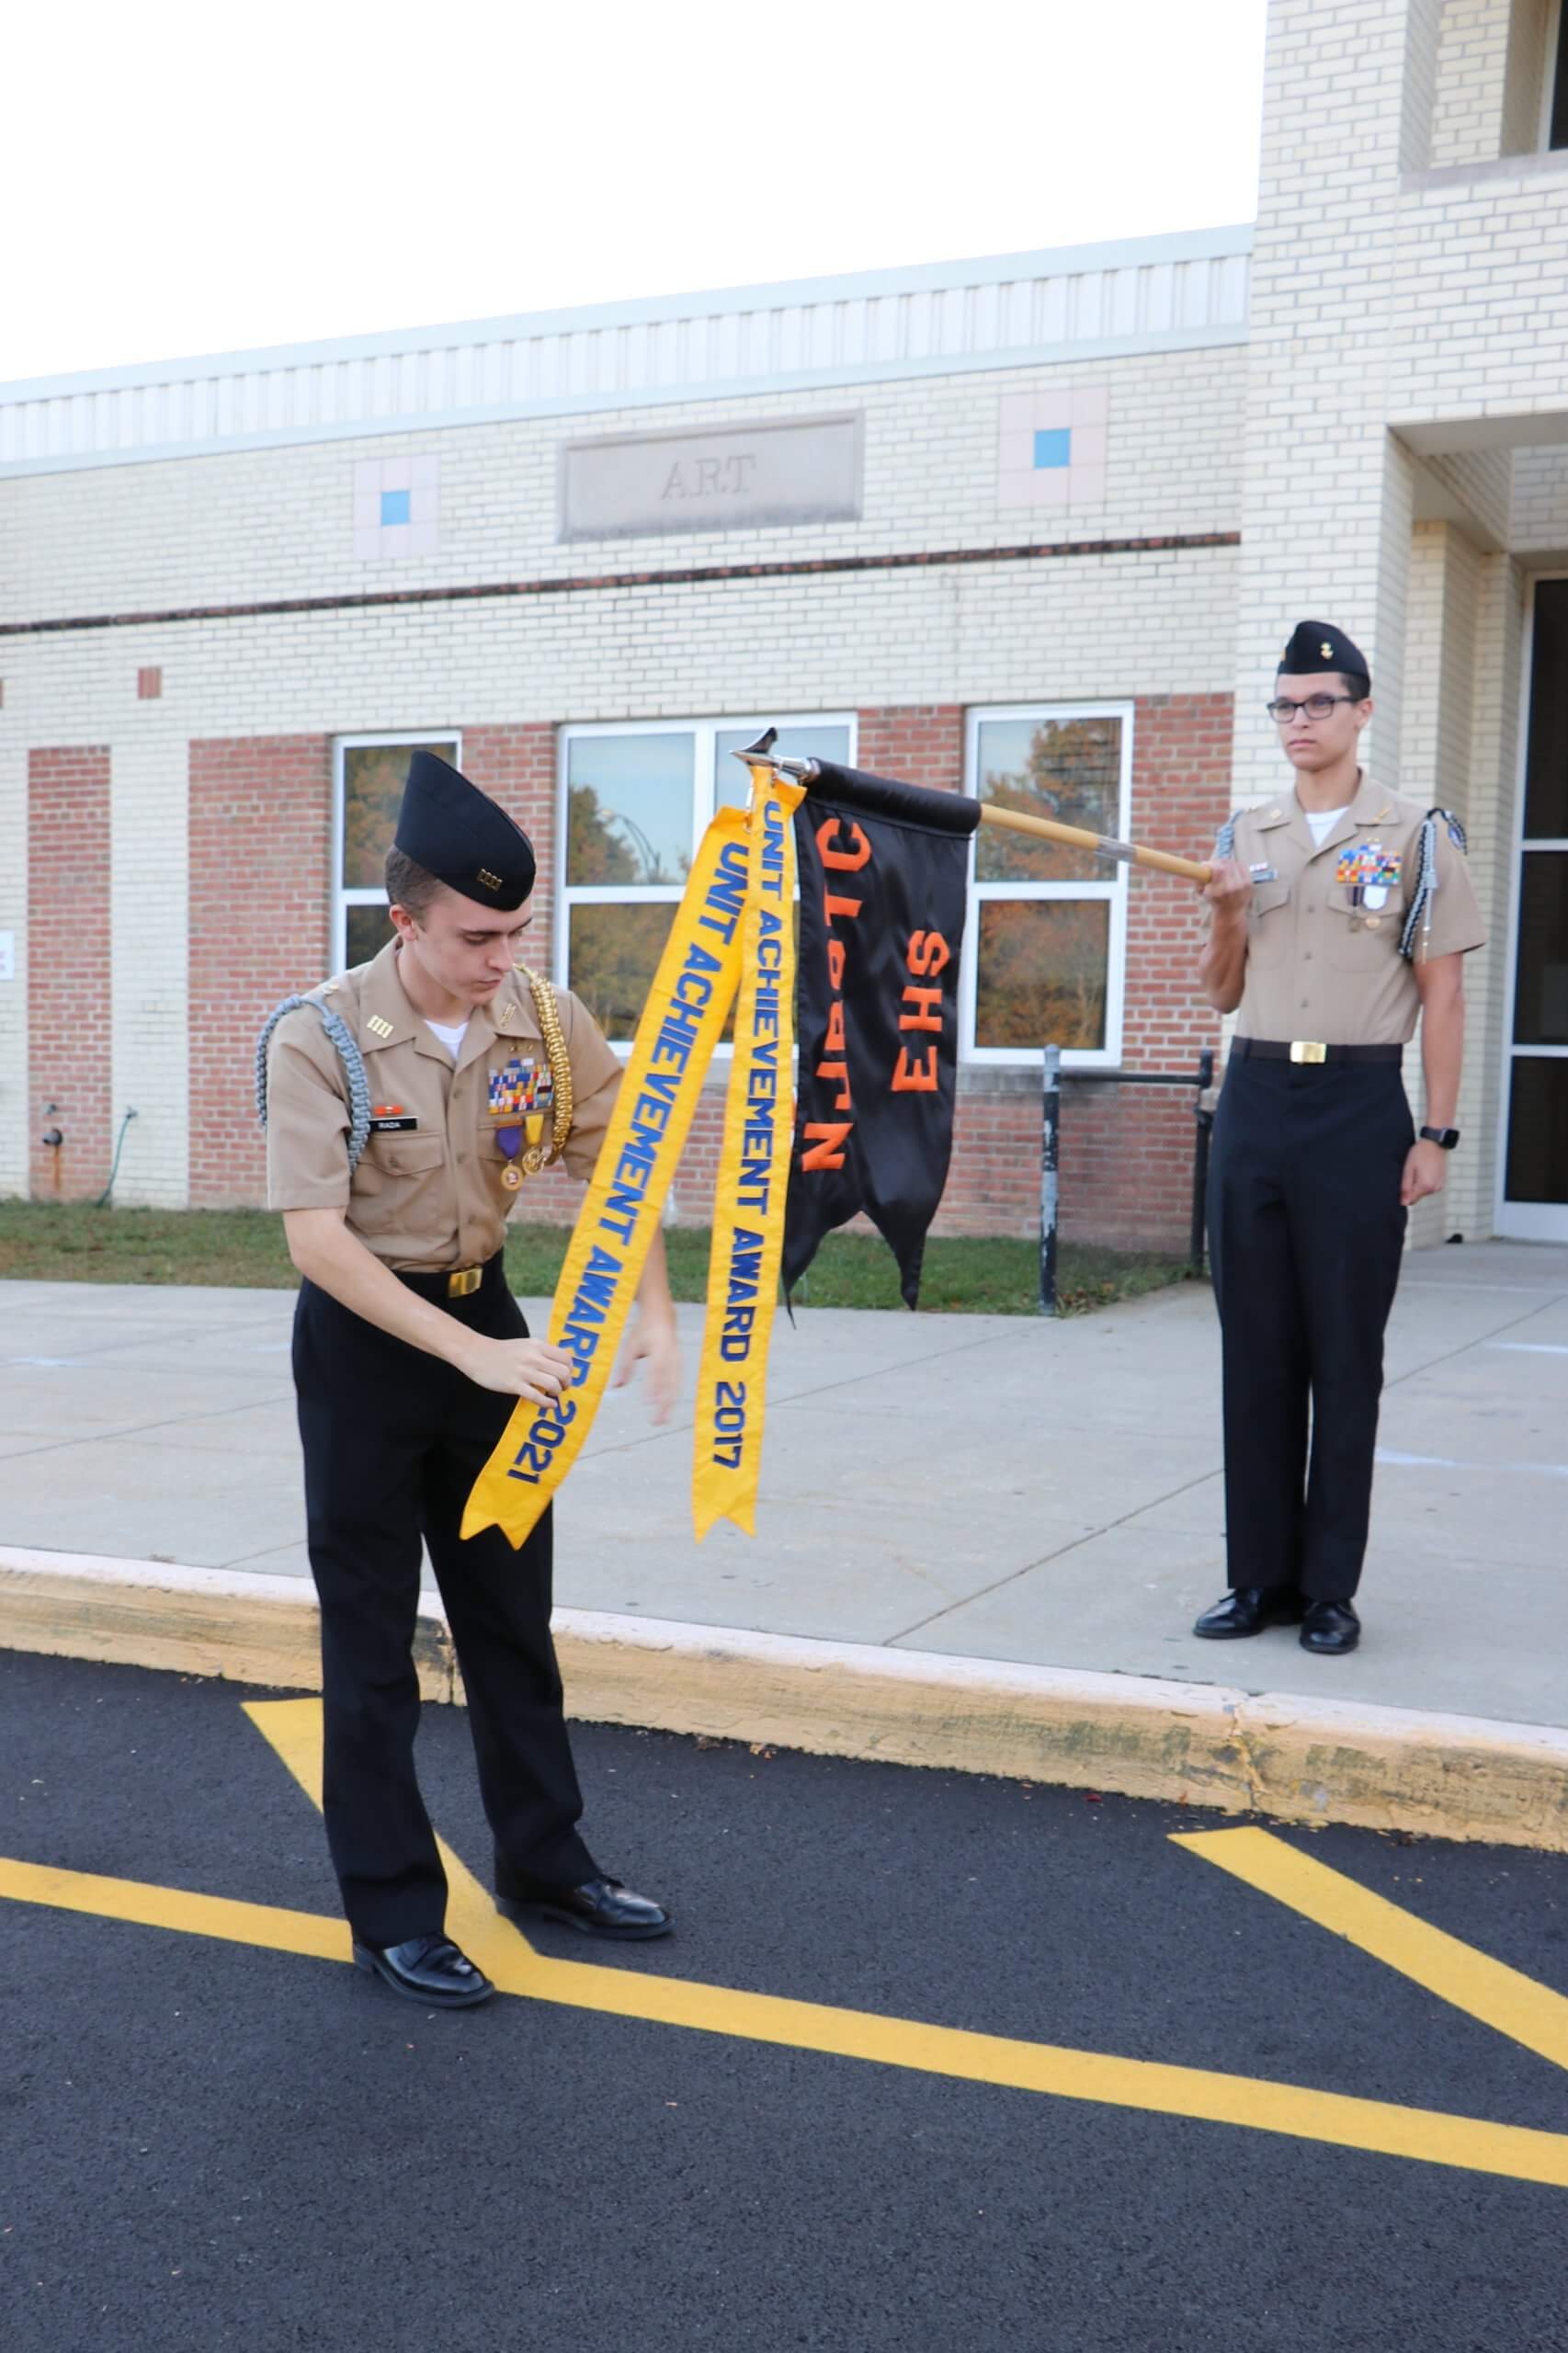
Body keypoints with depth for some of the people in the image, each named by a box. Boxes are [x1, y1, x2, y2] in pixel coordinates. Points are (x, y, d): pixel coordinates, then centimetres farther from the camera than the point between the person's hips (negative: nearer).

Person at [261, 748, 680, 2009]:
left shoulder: (546, 1019, -7)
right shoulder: (319, 1038, -21)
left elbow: (616, 1165, 2)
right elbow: (315, 1238, -26)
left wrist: (654, 1306, -14)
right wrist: (471, 1354, -32)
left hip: (485, 1311, 5)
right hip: (364, 1335, -5)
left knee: (512, 1610, 15)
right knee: (372, 1634, 3)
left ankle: (546, 1861, 30)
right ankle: (394, 1915, 15)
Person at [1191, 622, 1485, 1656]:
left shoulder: (1415, 837, 1)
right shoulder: (1245, 837, 12)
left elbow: (1442, 996, -1)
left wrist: (1437, 1134, -7)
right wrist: (1226, 917, -3)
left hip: (1359, 1104, -4)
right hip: (1255, 1097, 4)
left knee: (1346, 1352, 0)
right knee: (1256, 1347, 6)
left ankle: (1331, 1588, 9)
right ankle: (1261, 1575, 14)